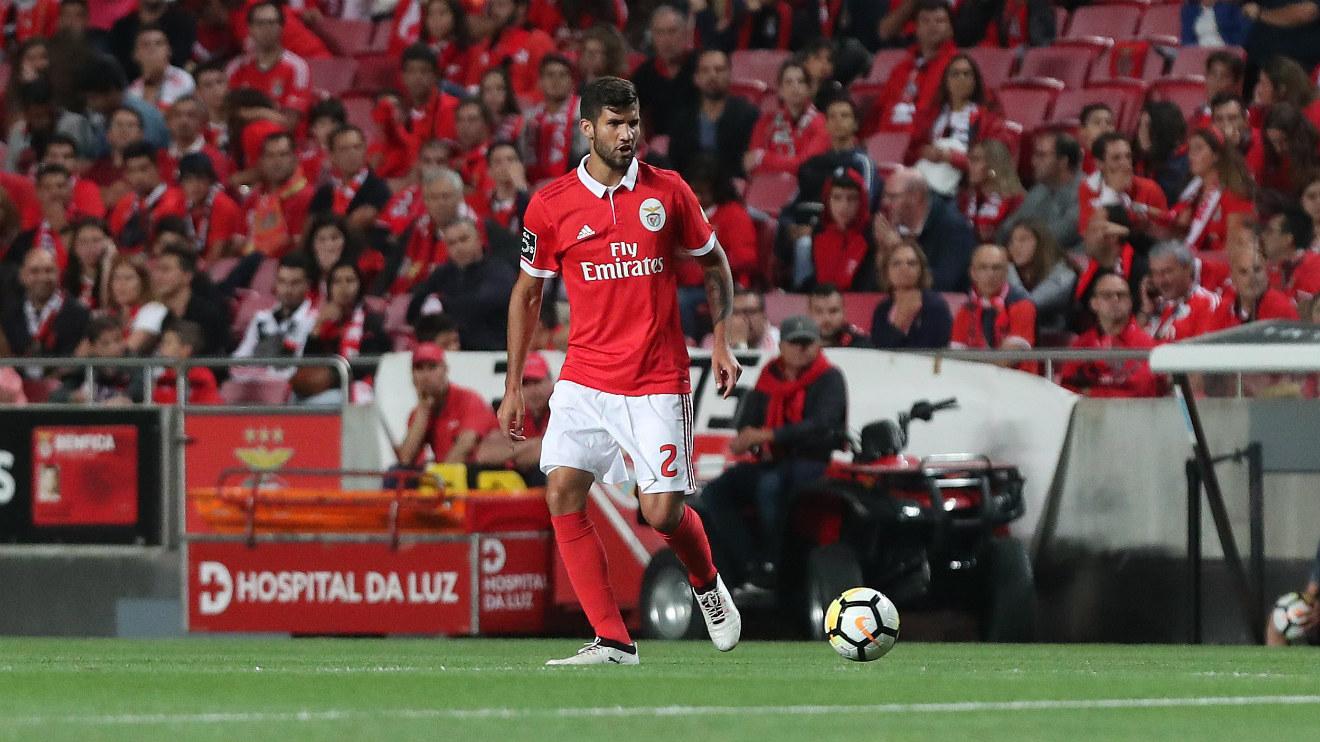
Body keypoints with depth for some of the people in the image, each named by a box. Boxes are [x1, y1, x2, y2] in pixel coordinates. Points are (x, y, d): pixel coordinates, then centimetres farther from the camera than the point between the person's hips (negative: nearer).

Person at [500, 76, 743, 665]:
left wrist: (721, 341, 4)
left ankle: (707, 584, 28)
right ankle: (612, 640, -9)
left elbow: (714, 263, 15)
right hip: (585, 380, 1)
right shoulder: (550, 206, -1)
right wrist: (513, 387, 10)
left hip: (658, 382, -1)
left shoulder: (667, 192, -1)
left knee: (662, 512, -7)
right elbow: (527, 293, 11)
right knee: (562, 490, -14)